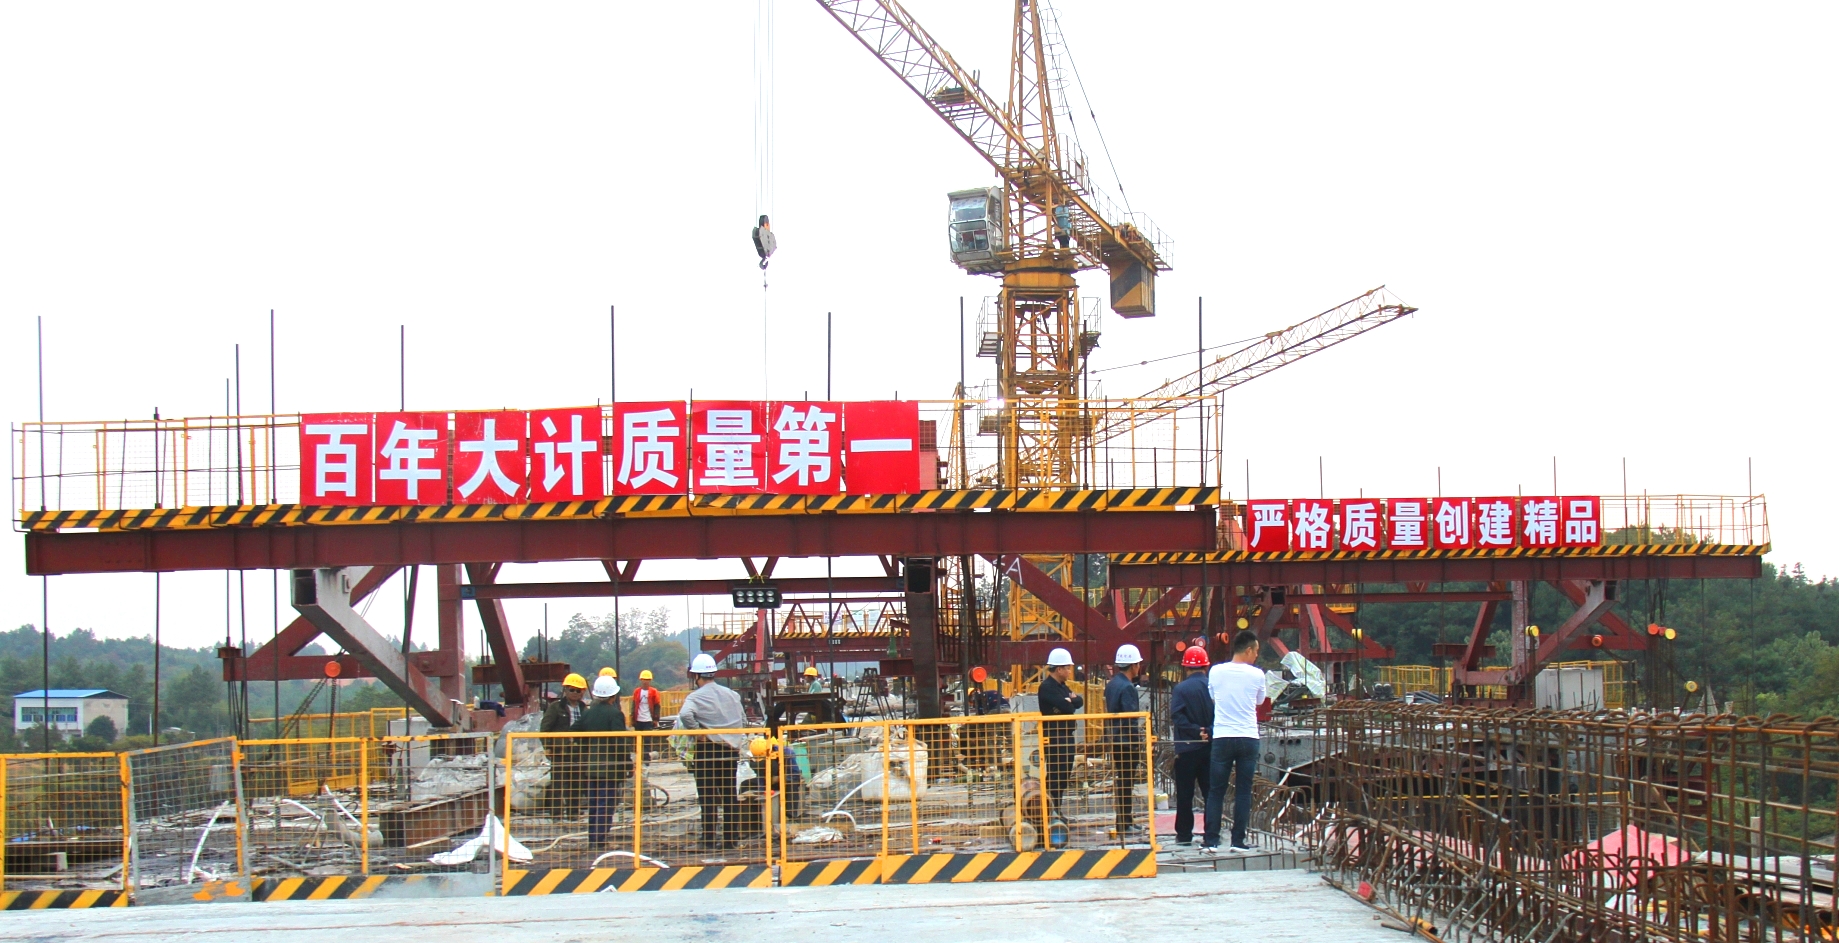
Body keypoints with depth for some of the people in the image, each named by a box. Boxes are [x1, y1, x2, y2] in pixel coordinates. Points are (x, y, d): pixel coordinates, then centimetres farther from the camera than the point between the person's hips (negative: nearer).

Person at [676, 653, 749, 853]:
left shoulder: (696, 697, -9)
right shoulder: (731, 694, 9)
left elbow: (685, 714, -29)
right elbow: (743, 720, 14)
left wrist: (697, 732, -18)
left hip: (707, 749, -5)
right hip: (732, 749, 5)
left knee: (708, 797, 0)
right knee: (730, 796, 12)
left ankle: (710, 840, -2)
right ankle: (732, 838, 14)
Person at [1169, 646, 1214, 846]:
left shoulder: (1181, 689, -9)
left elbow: (1177, 717, -16)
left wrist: (1197, 732, -15)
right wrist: (1208, 732, -9)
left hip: (1187, 747, -3)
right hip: (1211, 747, 3)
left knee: (1185, 794, 4)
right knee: (1211, 791, 8)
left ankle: (1184, 834, 5)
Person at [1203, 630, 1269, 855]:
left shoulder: (1216, 672, 1)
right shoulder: (1256, 675, -2)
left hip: (1222, 737, 1)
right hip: (1248, 738, -1)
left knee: (1216, 790, 5)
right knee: (1243, 791, 4)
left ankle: (1211, 841, 1)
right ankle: (1238, 841, 2)